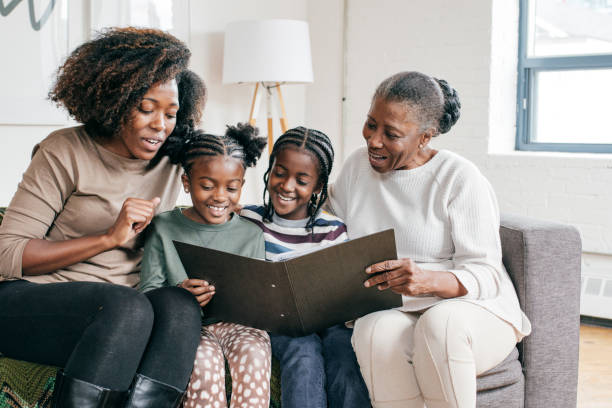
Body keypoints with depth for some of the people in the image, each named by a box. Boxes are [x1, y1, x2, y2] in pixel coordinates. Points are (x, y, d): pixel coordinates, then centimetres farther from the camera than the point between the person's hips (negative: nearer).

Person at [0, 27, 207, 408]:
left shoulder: (169, 167, 11)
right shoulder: (66, 151, -3)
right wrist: (109, 238, -16)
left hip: (118, 311, 5)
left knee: (180, 305, -28)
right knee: (128, 308, -34)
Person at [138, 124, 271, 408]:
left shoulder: (251, 235, 9)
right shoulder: (164, 229, 4)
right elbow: (147, 294, -1)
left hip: (238, 323, 2)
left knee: (253, 352, -32)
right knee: (205, 358, -34)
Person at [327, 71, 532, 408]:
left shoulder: (461, 179, -7)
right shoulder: (357, 166, 10)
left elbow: (485, 275, -13)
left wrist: (429, 281, -32)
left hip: (474, 311, -3)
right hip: (388, 313, 3)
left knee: (440, 323, -38)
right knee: (377, 332, -34)